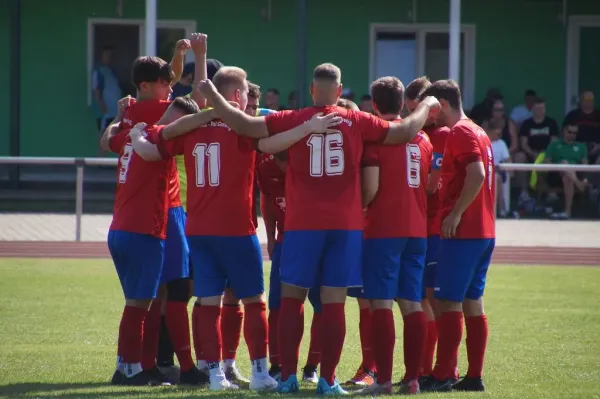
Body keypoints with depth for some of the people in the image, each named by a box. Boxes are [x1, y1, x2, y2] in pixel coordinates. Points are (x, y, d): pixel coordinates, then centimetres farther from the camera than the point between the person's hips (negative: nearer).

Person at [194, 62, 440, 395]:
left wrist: (212, 96, 7)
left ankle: (288, 376, 6)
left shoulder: (292, 121, -2)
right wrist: (426, 106, 24)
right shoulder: (356, 122, 0)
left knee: (291, 297, 9)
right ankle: (328, 380, 1)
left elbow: (244, 124, -6)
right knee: (334, 302, 2)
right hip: (345, 225, 1)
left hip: (302, 224, -1)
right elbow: (405, 132, 5)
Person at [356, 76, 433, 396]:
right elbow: (430, 186, 16)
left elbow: (371, 187, -13)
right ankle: (412, 378, 5)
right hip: (417, 229, 6)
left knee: (381, 302, -6)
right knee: (412, 303, 7)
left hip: (383, 229, -6)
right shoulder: (422, 138, 13)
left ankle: (384, 379, -11)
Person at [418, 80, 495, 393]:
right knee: (472, 302, 10)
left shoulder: (460, 133, -11)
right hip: (484, 231, 9)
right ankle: (474, 376, 10)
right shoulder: (478, 132, 18)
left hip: (462, 230, -9)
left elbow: (477, 174, -23)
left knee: (448, 301, -7)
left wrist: (456, 213, -20)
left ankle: (442, 375, -9)